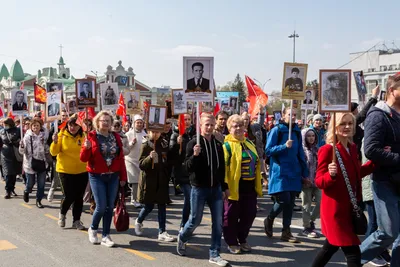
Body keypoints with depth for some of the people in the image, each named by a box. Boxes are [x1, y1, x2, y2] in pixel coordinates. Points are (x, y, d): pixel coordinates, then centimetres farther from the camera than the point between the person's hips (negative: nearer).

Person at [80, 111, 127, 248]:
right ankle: (93, 229, 22)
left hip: (113, 176, 3)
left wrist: (123, 177, 5)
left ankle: (105, 236, 16)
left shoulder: (116, 137, 6)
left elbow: (121, 158, 7)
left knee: (110, 206, 6)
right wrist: (86, 148, -26)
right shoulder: (91, 136, -4)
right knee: (101, 206, -6)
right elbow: (83, 158, -6)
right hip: (97, 176, -3)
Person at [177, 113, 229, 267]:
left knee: (218, 223, 3)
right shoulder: (194, 143, -10)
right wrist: (194, 155, -30)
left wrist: (224, 187, 16)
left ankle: (214, 254, 14)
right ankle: (182, 238, 38)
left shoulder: (218, 144, 6)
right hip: (199, 188, -4)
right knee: (195, 220, 7)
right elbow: (188, 168, -13)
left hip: (216, 189, 5)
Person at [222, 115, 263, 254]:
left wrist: (258, 183, 17)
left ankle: (242, 240, 30)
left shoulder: (249, 143, 13)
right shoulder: (227, 145, -10)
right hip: (235, 186, -7)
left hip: (250, 186, 7)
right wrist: (224, 185, -22)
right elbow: (223, 166, -16)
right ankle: (232, 243, 20)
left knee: (249, 214, 12)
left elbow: (256, 163, 20)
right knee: (231, 215, 5)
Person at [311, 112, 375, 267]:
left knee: (331, 247, 21)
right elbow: (319, 182, -15)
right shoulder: (327, 150, -15)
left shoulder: (352, 148, 8)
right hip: (335, 208, -8)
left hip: (349, 207, 8)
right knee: (353, 252, -6)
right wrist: (331, 174, -35)